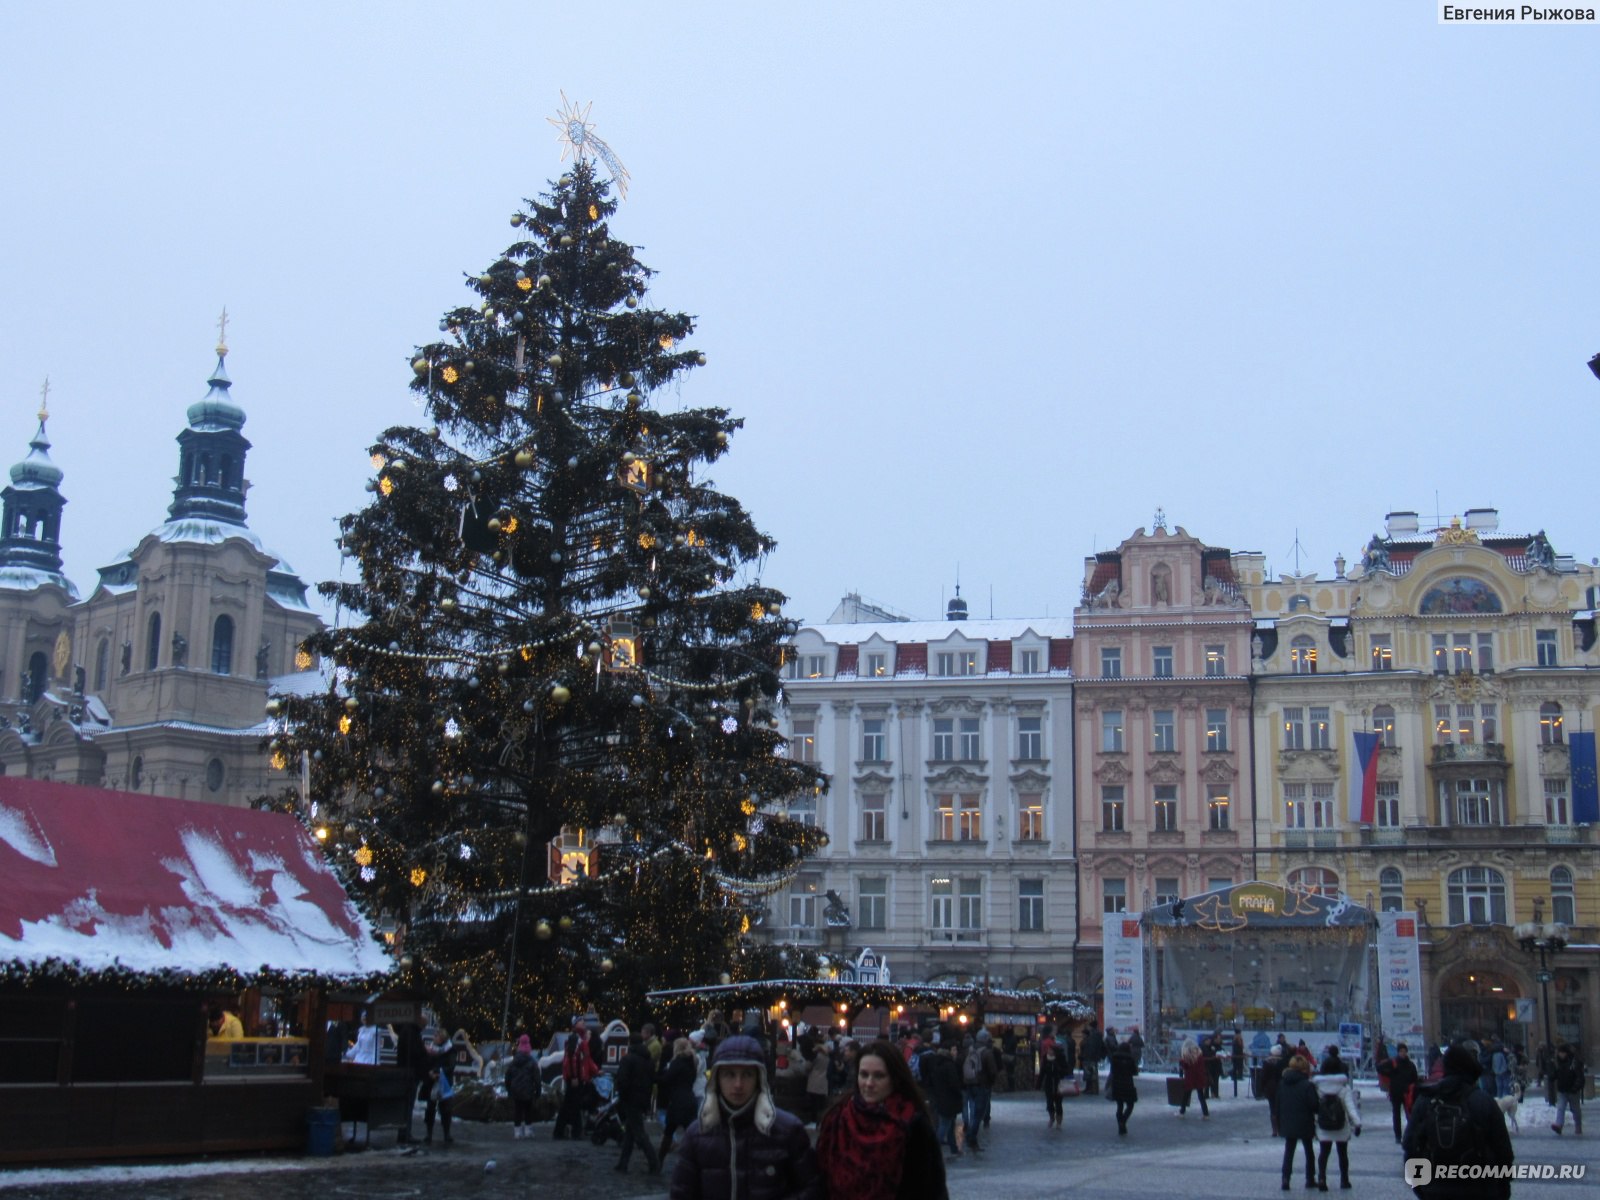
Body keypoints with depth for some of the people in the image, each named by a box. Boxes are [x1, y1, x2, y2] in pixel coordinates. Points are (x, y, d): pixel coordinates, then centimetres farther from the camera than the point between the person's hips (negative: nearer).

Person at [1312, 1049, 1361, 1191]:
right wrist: (1357, 1123, -19)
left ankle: (1321, 1178, -16)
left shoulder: (1317, 1086, -3)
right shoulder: (1344, 1088, -9)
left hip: (1323, 1127, 1)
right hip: (1342, 1127, -1)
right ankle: (1344, 1180, 24)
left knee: (1323, 1153, 4)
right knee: (1343, 1153, 16)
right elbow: (1350, 1106, -16)